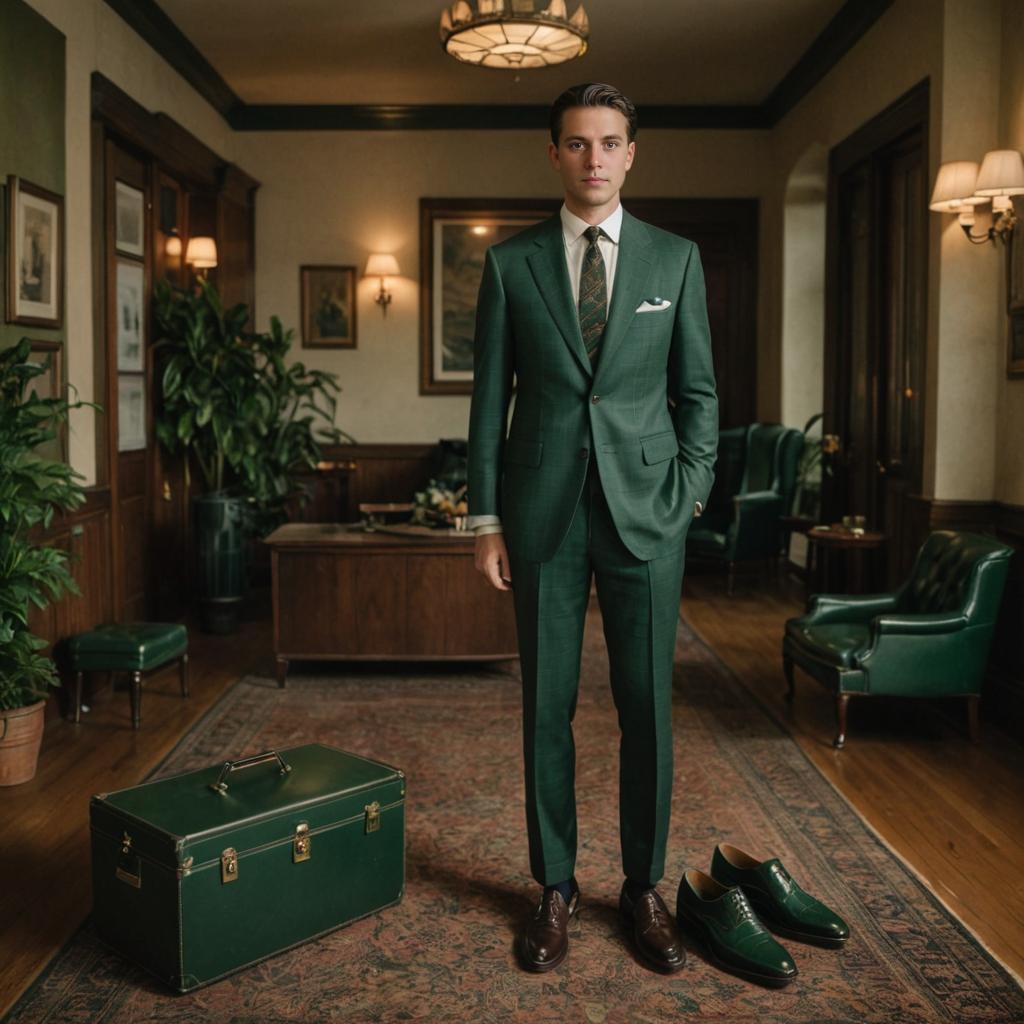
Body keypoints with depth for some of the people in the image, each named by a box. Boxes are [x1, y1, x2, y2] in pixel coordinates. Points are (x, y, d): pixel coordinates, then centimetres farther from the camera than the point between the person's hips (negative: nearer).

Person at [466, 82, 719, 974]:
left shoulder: (676, 258, 6)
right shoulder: (511, 262, 5)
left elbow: (698, 390, 8)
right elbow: (490, 396, 5)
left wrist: (690, 494, -2)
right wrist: (486, 516, 1)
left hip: (644, 508, 0)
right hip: (544, 513, 0)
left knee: (648, 705, 6)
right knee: (548, 705, 6)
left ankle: (644, 888, 23)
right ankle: (556, 888, 22)